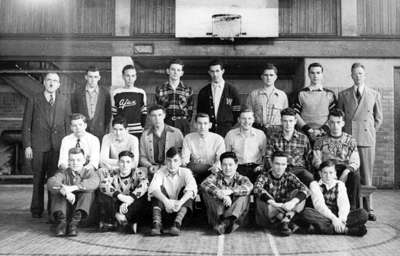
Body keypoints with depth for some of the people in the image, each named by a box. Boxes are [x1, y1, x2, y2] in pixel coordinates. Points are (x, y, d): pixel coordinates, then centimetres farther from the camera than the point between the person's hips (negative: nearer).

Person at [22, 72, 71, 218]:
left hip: (58, 146, 1)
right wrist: (27, 146, -4)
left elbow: (68, 123, 10)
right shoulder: (33, 100, 6)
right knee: (38, 179, 4)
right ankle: (36, 210, 16)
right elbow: (26, 125, 4)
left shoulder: (64, 101, 11)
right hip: (38, 146, -1)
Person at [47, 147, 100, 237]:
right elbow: (51, 183, -18)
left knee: (89, 190, -23)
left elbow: (94, 182, -23)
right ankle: (62, 221, -29)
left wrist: (72, 188, -35)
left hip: (83, 209, -1)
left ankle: (74, 222, -31)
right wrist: (65, 192, -39)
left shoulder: (89, 172, 4)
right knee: (59, 189, -17)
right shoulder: (63, 173, 7)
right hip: (66, 211, 1)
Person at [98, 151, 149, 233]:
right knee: (103, 195, -21)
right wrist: (120, 196, -38)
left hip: (132, 207, -1)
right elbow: (103, 185, -23)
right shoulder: (112, 174, -1)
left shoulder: (138, 173, -2)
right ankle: (107, 222, -14)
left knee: (143, 197, -29)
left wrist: (130, 199, -37)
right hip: (115, 207, 1)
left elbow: (144, 185, -25)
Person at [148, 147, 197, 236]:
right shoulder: (161, 172, -5)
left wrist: (180, 202, -44)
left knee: (187, 191, -23)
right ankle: (157, 224, -34)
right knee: (159, 189, -21)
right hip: (165, 208, 0)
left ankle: (177, 224, -38)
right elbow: (152, 188, -26)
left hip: (180, 208, 0)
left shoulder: (185, 172, -6)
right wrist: (166, 201, -43)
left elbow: (192, 189, -25)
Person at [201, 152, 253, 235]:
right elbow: (204, 184, -18)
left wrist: (231, 191, -33)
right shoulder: (216, 177, 7)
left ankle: (229, 220, -40)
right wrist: (222, 195, -32)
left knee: (244, 195, -21)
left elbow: (249, 187, -19)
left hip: (235, 213, 0)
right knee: (207, 192, -17)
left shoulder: (241, 179, 7)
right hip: (217, 214, 0)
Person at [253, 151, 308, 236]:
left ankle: (285, 222, -23)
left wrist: (293, 202, -37)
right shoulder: (264, 177, -8)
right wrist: (274, 204, -45)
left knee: (298, 194, -15)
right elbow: (257, 189, -32)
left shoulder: (289, 177, 0)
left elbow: (304, 189, -18)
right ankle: (287, 221, -20)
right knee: (262, 200, -33)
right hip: (265, 220, -2)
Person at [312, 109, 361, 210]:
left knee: (355, 174, -33)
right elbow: (317, 162, 4)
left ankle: (352, 208, -29)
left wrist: (346, 171, -19)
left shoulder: (350, 140, 14)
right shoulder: (320, 141, 13)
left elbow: (355, 162, 3)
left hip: (346, 169, 1)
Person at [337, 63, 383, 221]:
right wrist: (343, 134, 8)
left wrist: (370, 132, 9)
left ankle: (368, 209, 9)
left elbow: (379, 118, 16)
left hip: (367, 140, 0)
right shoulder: (343, 95, 10)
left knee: (366, 175, 1)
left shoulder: (374, 95, 10)